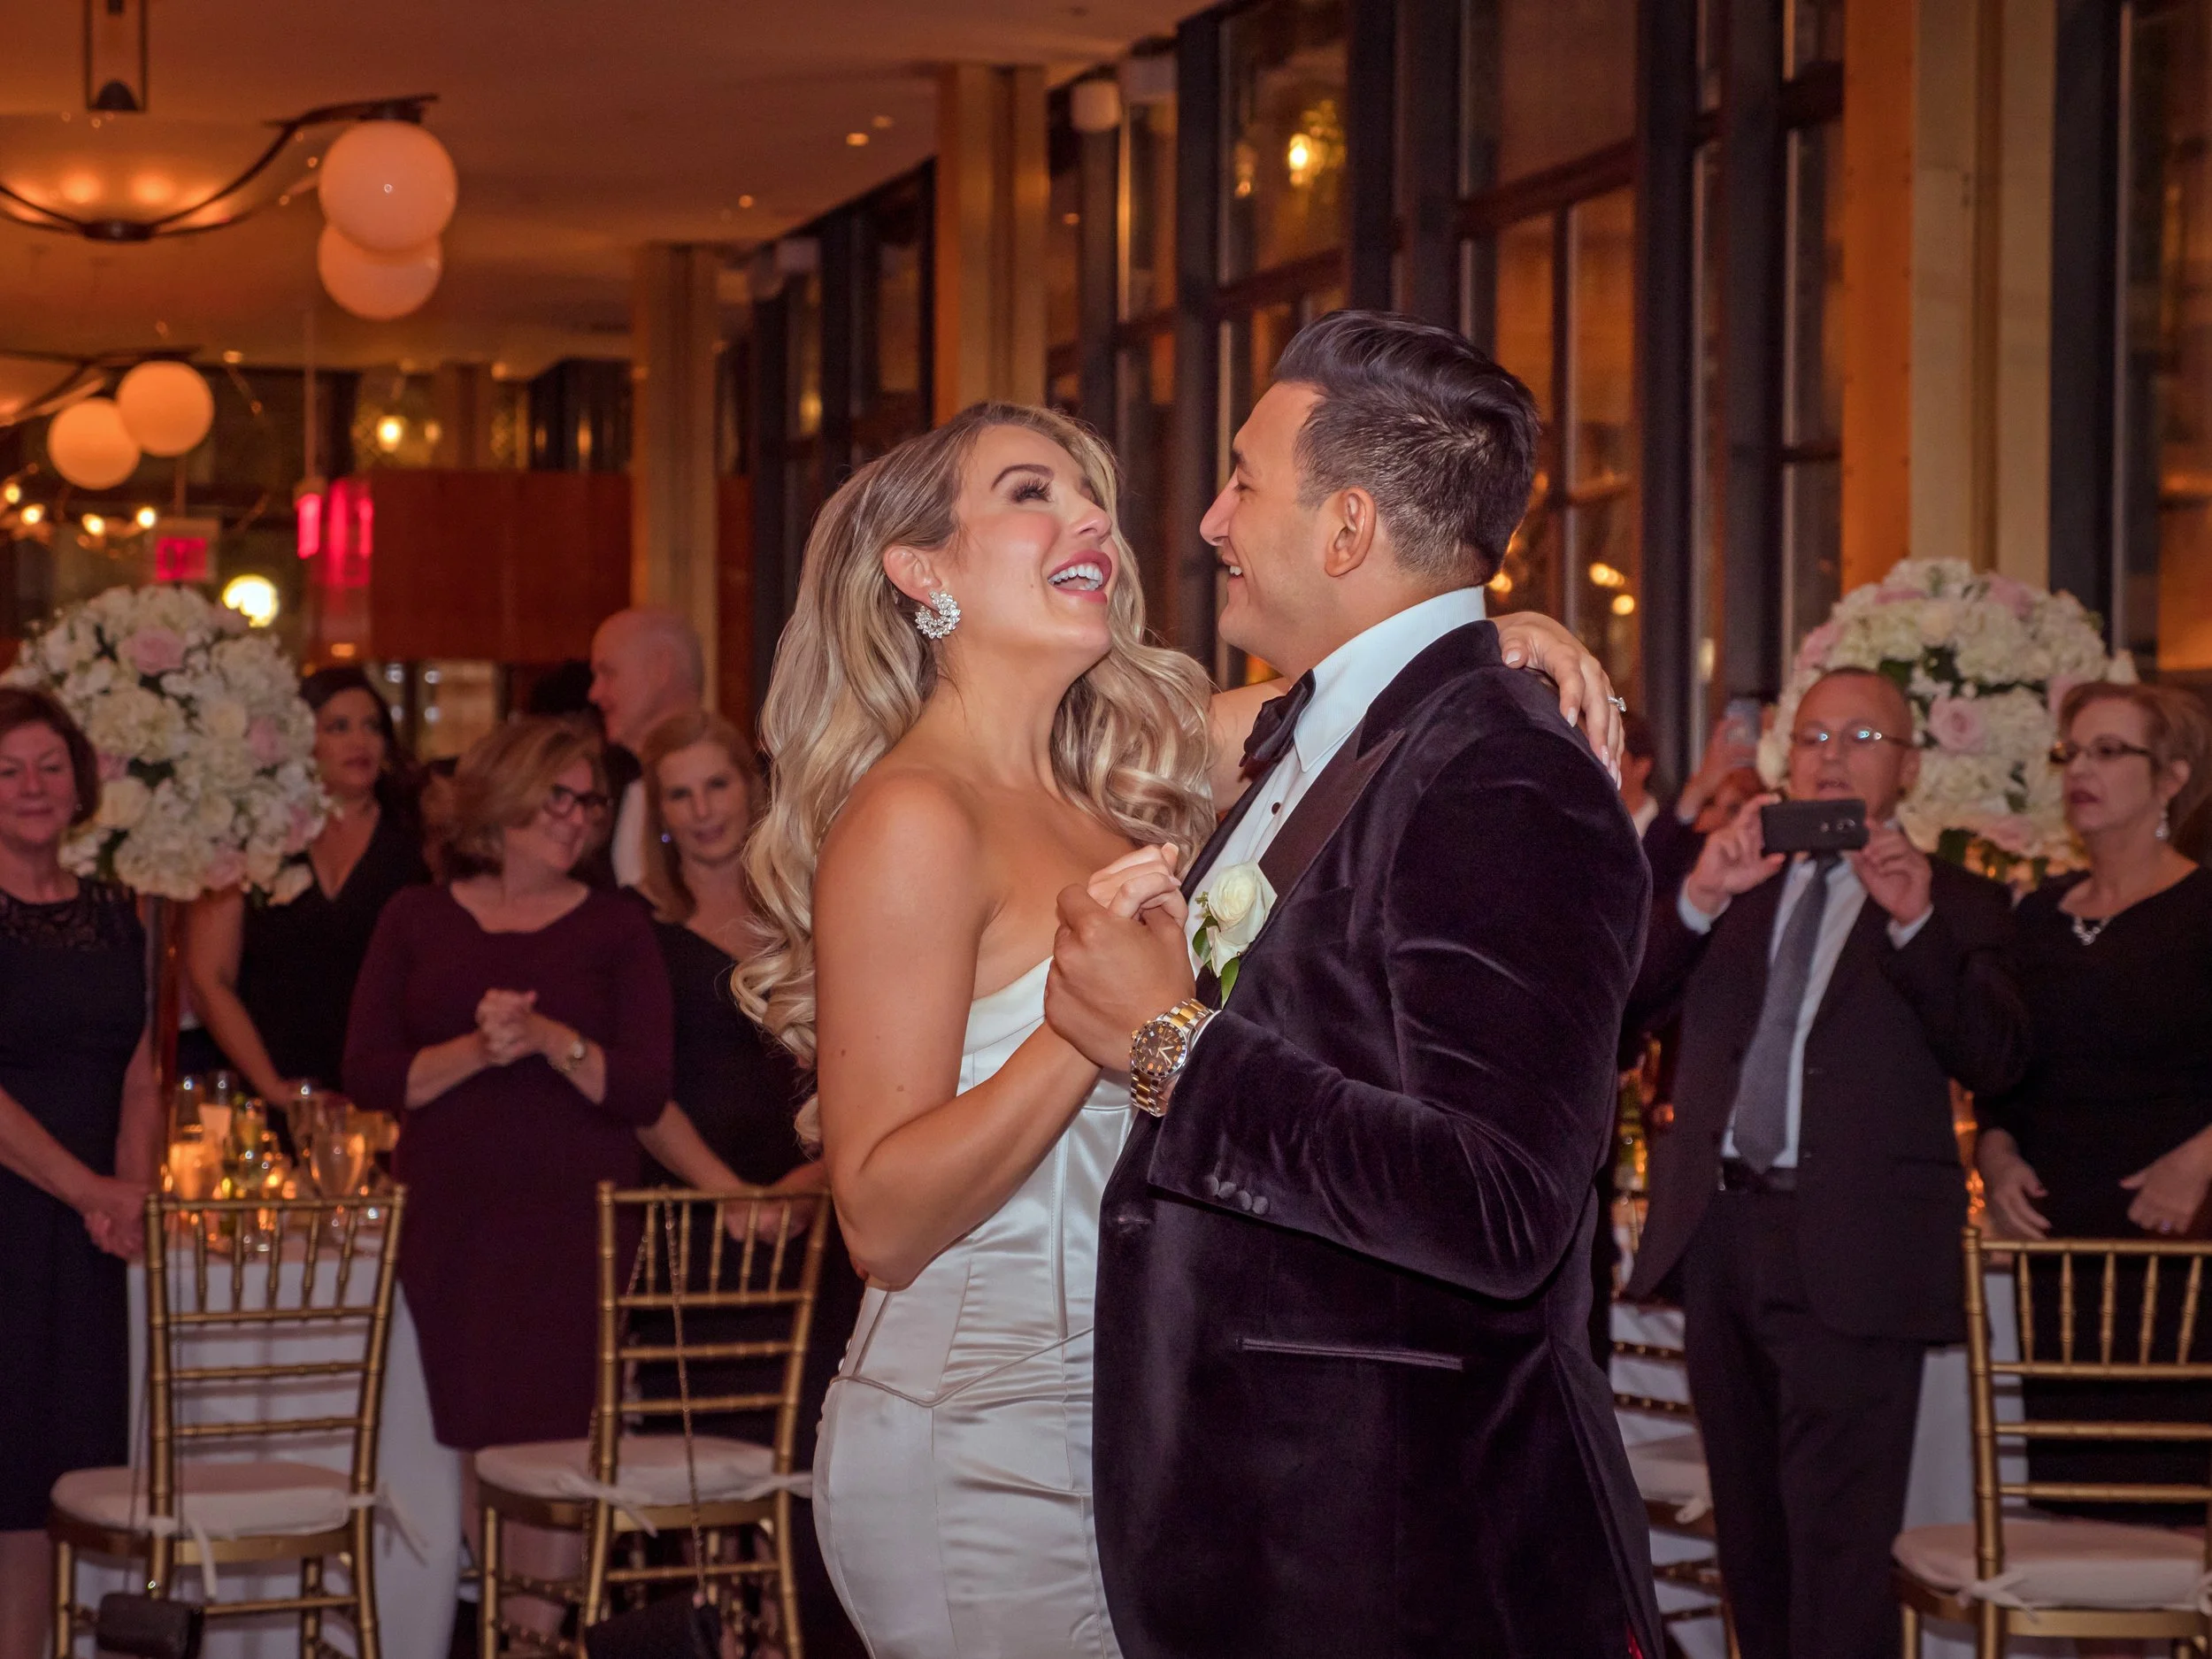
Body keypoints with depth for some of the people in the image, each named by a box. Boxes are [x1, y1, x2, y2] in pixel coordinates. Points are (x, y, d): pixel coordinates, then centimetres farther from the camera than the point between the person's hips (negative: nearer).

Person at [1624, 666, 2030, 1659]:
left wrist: (1915, 924, -22)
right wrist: (1699, 896, -14)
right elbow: (1624, 989, 4)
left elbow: (1997, 1060, -9)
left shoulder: (1953, 906, 6)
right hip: (1720, 1232, 4)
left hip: (1849, 1252, -4)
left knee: (1838, 1542, -11)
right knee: (1750, 1532, 14)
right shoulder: (1733, 880, 17)